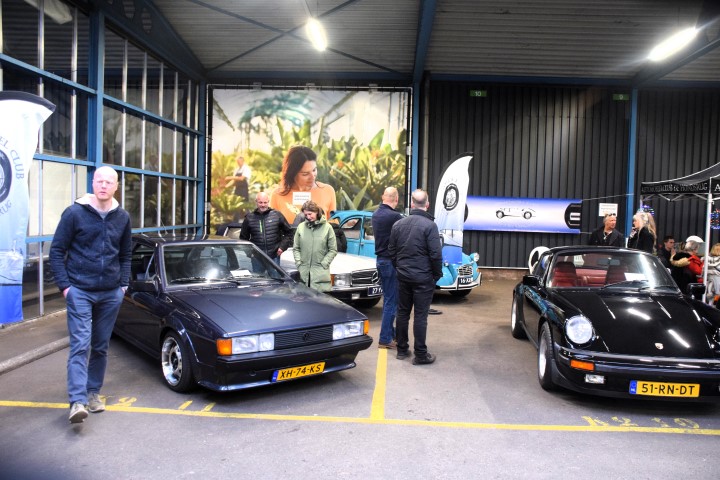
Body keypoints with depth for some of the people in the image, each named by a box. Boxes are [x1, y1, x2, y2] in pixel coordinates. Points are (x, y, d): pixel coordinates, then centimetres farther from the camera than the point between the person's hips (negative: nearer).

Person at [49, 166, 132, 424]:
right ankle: (77, 401, -10)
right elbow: (57, 251, -2)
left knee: (101, 346, 12)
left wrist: (123, 284, 5)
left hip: (111, 293, 4)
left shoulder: (122, 217, 6)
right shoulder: (74, 213, -5)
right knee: (80, 345, -9)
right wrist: (64, 285, -8)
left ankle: (93, 392, 25)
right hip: (80, 291, -3)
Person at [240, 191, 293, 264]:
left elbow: (288, 232, 6)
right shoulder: (249, 218, 3)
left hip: (274, 257, -1)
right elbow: (243, 238, 11)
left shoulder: (277, 215, 1)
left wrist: (282, 246, -3)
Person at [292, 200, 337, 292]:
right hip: (303, 271, 3)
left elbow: (333, 250, 1)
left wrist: (324, 263, -7)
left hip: (320, 271, -3)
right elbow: (295, 248, 12)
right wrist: (298, 262, 0)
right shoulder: (301, 227, 8)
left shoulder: (327, 227, 1)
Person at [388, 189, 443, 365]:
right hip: (423, 277, -5)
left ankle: (402, 349, 23)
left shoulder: (398, 224, 3)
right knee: (420, 316, 1)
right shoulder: (429, 225, -14)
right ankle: (420, 355, 7)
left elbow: (391, 251, 9)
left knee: (402, 312, 14)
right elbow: (436, 254, -15)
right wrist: (437, 274, -1)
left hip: (403, 276, 5)